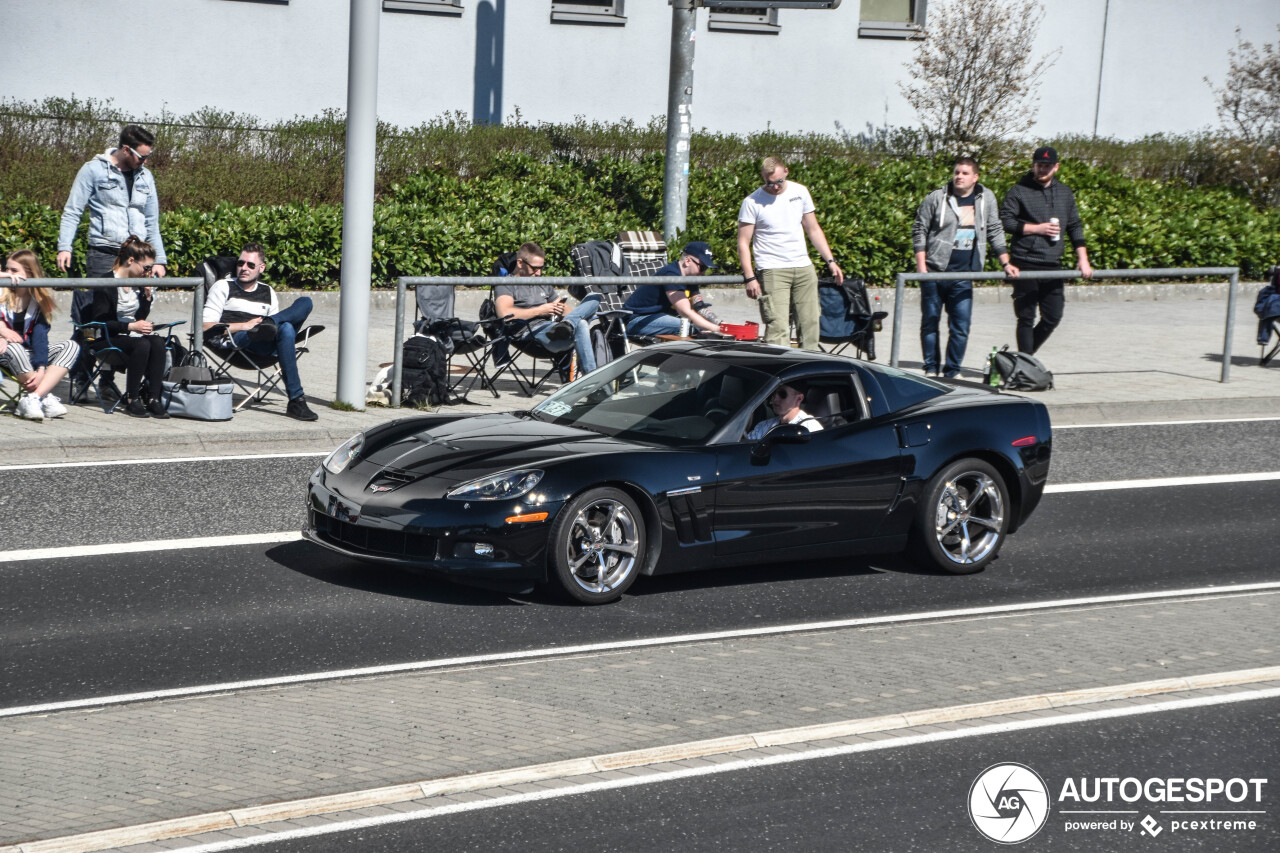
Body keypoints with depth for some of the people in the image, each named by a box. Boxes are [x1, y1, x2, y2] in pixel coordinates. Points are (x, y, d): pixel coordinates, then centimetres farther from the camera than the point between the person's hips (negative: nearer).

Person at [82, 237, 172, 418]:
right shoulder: (106, 285, -12)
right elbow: (100, 322, -16)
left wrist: (147, 296, 0)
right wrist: (131, 326, -22)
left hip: (131, 335, 7)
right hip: (105, 339, -7)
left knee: (158, 343, -25)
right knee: (142, 345, -34)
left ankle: (153, 398, -28)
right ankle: (131, 399, -26)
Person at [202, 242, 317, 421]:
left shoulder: (268, 293, 29)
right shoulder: (223, 287, 14)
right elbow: (207, 327, 2)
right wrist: (244, 326, -9)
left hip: (268, 346, 5)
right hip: (236, 341, -5)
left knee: (305, 302, -17)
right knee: (286, 328, -37)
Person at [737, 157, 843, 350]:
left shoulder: (800, 192, 8)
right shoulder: (752, 202, -4)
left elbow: (814, 230, 16)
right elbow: (743, 242, -4)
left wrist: (830, 261, 10)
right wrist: (749, 278, -12)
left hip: (803, 268, 5)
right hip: (771, 271, -5)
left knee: (811, 321, 2)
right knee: (777, 326, -15)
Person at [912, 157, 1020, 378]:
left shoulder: (987, 198, 8)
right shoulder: (936, 198, 0)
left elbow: (995, 231, 15)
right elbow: (919, 230, 3)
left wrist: (1006, 263, 10)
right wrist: (921, 265, -5)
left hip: (963, 275, 2)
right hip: (934, 271, -1)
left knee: (961, 326, -2)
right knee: (930, 322, 4)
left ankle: (952, 371, 9)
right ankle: (931, 369, 14)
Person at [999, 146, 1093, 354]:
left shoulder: (1065, 193, 15)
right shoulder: (1018, 192, 0)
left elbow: (1075, 227, 18)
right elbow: (1005, 221, -8)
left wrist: (1083, 259, 9)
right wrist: (1038, 229, -11)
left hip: (1053, 266, 5)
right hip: (1025, 266, -5)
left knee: (1053, 317, 5)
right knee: (1026, 318, -2)